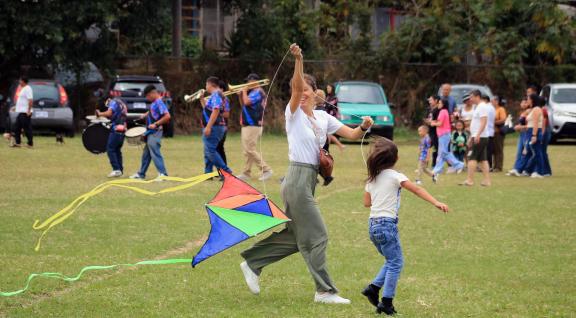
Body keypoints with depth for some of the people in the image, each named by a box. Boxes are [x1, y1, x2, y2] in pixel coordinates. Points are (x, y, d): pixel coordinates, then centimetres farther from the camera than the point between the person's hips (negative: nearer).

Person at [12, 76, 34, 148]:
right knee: (17, 128, 10)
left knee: (27, 128, -6)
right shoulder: (23, 89, 17)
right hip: (21, 112, 11)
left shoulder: (27, 89, -15)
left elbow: (30, 100, -23)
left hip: (25, 112, -11)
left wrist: (28, 111, -26)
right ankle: (17, 142, 13)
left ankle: (30, 143, -2)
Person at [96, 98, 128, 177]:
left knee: (110, 149, -6)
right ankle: (120, 170, 13)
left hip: (115, 130, -8)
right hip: (122, 130, 8)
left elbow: (109, 113, -20)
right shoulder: (123, 104, 20)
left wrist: (100, 114, -5)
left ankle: (116, 169, -13)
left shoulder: (114, 102, -6)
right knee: (117, 150, 15)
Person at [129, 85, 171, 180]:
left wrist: (155, 124, -23)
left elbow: (167, 116, -26)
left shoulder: (159, 103, -17)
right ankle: (141, 174, 27)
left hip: (155, 132, -10)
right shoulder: (154, 103, 12)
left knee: (155, 153, -12)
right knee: (146, 154, 17)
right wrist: (146, 114, 16)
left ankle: (163, 174, -12)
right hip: (150, 133, 10)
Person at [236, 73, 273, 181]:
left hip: (252, 126, -11)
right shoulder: (254, 92, 17)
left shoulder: (257, 92, -13)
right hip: (248, 125, 11)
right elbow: (243, 105, 22)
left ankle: (266, 170, -12)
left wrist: (244, 91, -10)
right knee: (247, 151, 11)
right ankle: (246, 173, 13)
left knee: (250, 150, -12)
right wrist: (240, 95, 9)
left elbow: (246, 102, -26)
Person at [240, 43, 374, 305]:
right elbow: (296, 87, -23)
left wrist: (364, 127, -14)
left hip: (310, 179, 7)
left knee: (295, 236, 14)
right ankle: (325, 291, 0)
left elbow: (352, 134, 8)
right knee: (316, 236, -6)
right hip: (298, 177, -7)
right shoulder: (294, 114, -5)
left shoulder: (323, 118, 13)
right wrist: (298, 60, -37)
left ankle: (252, 263, 25)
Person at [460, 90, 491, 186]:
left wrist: (478, 135, -30)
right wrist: (471, 137, 26)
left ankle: (469, 180, -10)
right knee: (483, 159, 8)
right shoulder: (478, 107, 20)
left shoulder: (482, 107, -12)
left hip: (479, 137, -10)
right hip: (477, 136, 10)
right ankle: (487, 180, 6)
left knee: (472, 158, -9)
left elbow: (483, 122, -22)